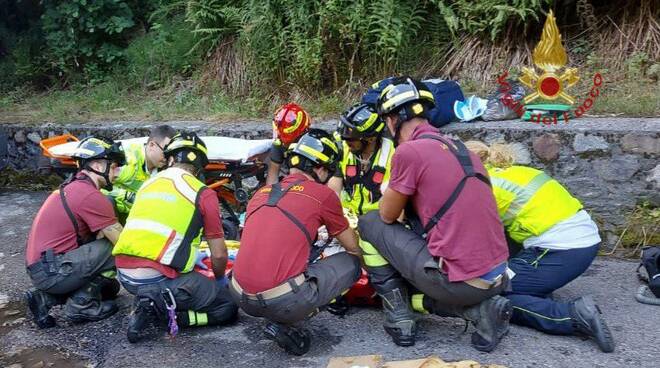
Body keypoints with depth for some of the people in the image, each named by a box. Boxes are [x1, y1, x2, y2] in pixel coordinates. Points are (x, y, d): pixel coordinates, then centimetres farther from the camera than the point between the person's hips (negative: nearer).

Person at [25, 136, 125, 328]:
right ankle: (81, 304, -4)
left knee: (110, 286, 17)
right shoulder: (91, 195, -18)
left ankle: (46, 298, 11)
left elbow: (97, 236, 15)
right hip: (52, 271, -10)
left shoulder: (72, 187, 13)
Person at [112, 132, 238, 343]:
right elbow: (219, 255, 1)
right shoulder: (203, 194, -2)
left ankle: (149, 304, 7)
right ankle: (161, 311, -7)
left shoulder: (148, 184, 15)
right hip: (159, 279, -7)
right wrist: (220, 279, 23)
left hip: (125, 276, 7)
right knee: (228, 307, 8)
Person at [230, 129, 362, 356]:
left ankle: (281, 319, 10)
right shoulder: (323, 194, 1)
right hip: (284, 301, -7)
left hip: (241, 298, 7)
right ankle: (284, 323, 1)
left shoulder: (261, 193, 16)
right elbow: (353, 248, 15)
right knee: (350, 262, 12)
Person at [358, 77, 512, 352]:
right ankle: (480, 309, 9)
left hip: (460, 281, -8)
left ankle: (399, 320, 11)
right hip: (498, 277, 8)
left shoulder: (409, 151, -12)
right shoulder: (458, 146, 13)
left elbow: (387, 215, 0)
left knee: (369, 224, 8)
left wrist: (390, 194, 20)